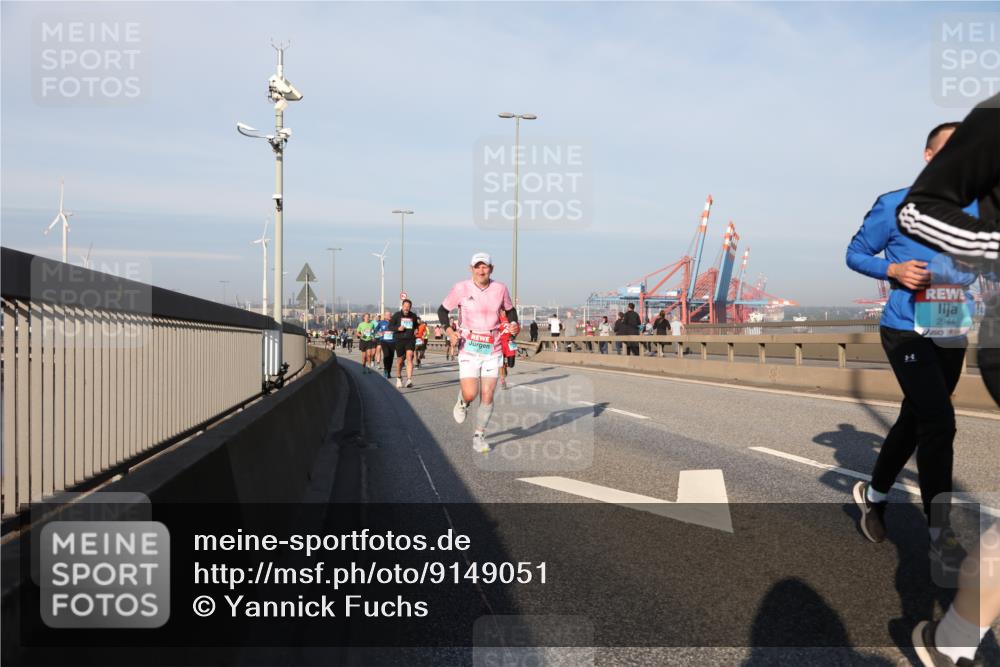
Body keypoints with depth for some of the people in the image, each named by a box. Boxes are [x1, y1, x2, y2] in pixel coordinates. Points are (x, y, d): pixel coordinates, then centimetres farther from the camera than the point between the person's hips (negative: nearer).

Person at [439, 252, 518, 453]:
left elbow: (510, 309, 18)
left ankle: (479, 436, 18)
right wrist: (449, 330, -11)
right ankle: (462, 401, 26)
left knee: (487, 396, 0)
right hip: (469, 349, -2)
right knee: (470, 394, -13)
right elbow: (442, 310, 5)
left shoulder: (500, 289, 0)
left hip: (492, 351, 2)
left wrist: (514, 325, -2)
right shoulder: (461, 288, -6)